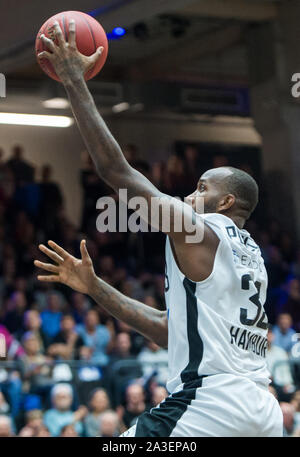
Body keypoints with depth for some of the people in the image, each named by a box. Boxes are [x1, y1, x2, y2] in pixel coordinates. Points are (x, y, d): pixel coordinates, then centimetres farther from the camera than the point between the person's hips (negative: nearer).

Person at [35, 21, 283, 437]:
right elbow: (175, 330, 24)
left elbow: (115, 170, -7)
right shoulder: (250, 255, 22)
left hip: (209, 402, -9)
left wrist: (74, 82, 0)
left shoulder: (198, 231, -3)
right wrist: (95, 288, 23)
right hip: (263, 411, 9)